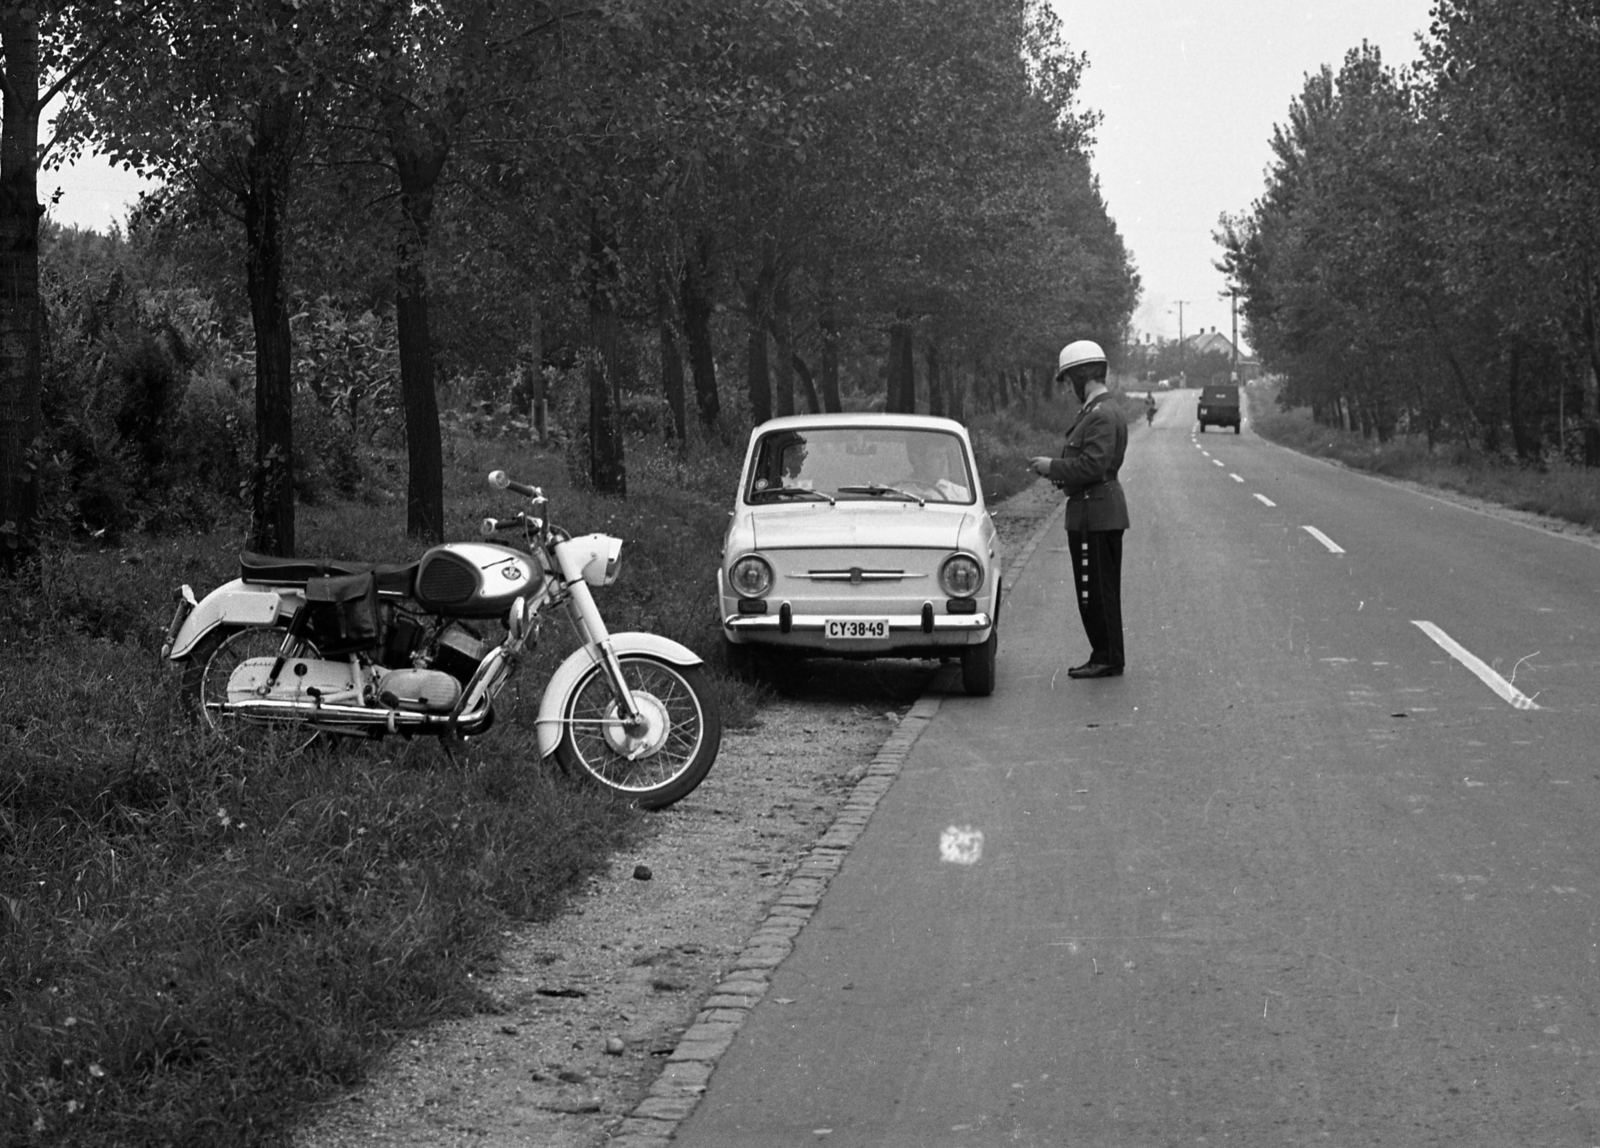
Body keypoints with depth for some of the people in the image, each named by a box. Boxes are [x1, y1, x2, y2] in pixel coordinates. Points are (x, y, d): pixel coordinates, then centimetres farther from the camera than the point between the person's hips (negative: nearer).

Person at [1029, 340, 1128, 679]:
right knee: (1097, 592, 14)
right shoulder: (1096, 411, 16)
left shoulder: (1102, 415, -17)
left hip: (1096, 514, -11)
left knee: (1097, 592, -4)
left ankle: (1107, 659, 1)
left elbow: (1093, 465, -25)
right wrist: (1056, 469, 10)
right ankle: (1105, 657, 20)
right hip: (1097, 513, 11)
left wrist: (1053, 467, -14)